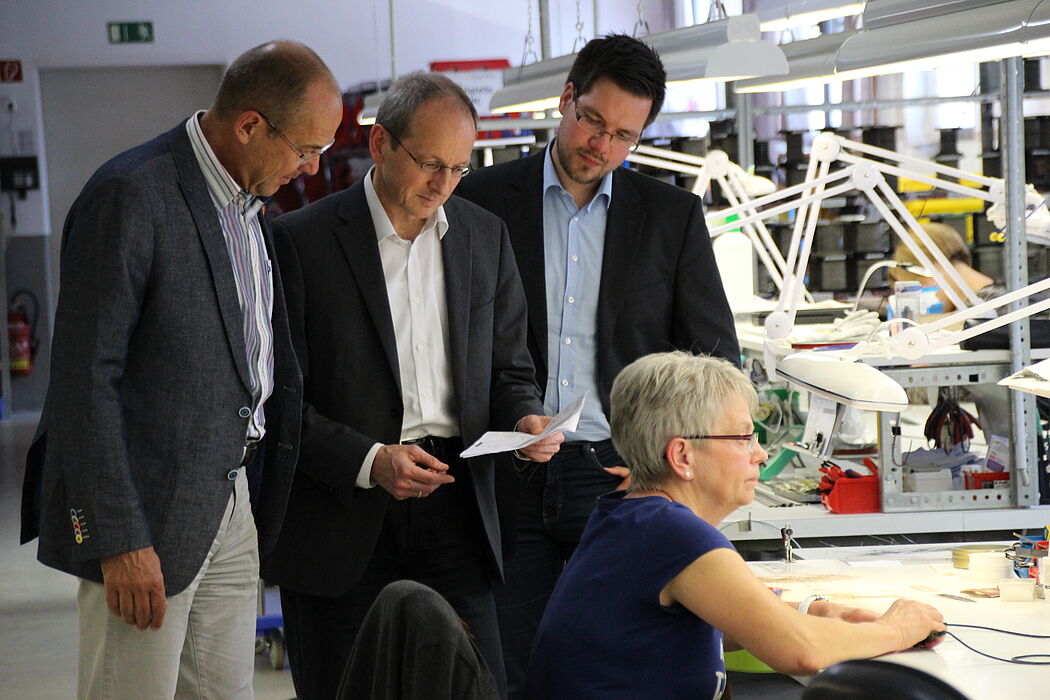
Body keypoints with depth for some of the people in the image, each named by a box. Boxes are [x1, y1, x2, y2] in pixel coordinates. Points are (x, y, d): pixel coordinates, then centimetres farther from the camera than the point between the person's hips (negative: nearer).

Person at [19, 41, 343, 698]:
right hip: (148, 512, -8)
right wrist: (118, 540, -20)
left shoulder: (250, 202, 11)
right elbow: (85, 378, -17)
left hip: (230, 502, 8)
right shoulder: (129, 195, -16)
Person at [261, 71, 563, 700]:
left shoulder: (486, 236, 11)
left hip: (455, 509, 3)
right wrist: (368, 461, -18)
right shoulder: (302, 240, -4)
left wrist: (525, 418, -5)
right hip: (343, 520, -3)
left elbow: (509, 368, 18)